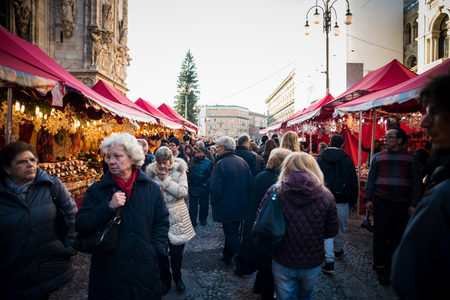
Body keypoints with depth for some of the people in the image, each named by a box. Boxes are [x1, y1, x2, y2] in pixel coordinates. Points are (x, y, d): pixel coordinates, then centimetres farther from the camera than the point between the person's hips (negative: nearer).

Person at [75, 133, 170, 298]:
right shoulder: (96, 190, -2)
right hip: (108, 271, 0)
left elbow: (162, 221, 6)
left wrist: (155, 250, -4)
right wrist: (108, 207, -21)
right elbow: (80, 225, -8)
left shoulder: (152, 188, 0)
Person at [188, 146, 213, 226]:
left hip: (203, 188, -3)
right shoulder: (191, 161, 4)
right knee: (192, 205, 8)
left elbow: (211, 175, -8)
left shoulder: (208, 162, -9)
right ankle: (192, 220, 19)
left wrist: (206, 184, -14)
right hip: (192, 187, 3)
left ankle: (203, 219, 29)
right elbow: (188, 172, 14)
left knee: (204, 205, 10)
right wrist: (188, 180, 3)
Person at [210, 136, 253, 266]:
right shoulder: (242, 162, 0)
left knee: (232, 235, 5)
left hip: (227, 208, -7)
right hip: (241, 206, 7)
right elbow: (250, 183, 4)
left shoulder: (220, 164, -19)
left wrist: (214, 203, -4)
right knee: (232, 232, 21)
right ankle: (227, 257, 37)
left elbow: (215, 190, -22)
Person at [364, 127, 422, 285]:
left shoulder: (410, 158, 2)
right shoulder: (378, 157, 4)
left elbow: (416, 183, 3)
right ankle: (380, 268, 17)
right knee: (381, 237, 3)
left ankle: (390, 265, 29)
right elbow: (370, 179, 7)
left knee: (397, 238, 11)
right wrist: (368, 198, 2)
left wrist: (414, 204, -2)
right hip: (381, 203, 0)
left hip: (402, 205, 1)